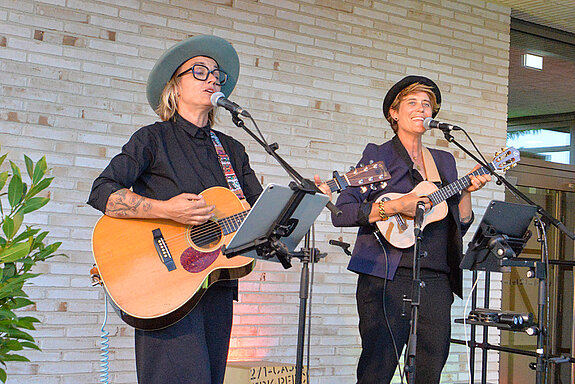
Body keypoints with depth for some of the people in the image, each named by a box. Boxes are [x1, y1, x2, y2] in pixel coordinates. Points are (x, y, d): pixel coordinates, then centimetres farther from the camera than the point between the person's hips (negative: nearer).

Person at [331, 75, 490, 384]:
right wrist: (395, 207, -15)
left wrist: (468, 191, 3)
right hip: (387, 278, -5)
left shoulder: (444, 161, 20)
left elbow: (459, 226, 18)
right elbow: (341, 213, -6)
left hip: (436, 281, 5)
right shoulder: (378, 155, 4)